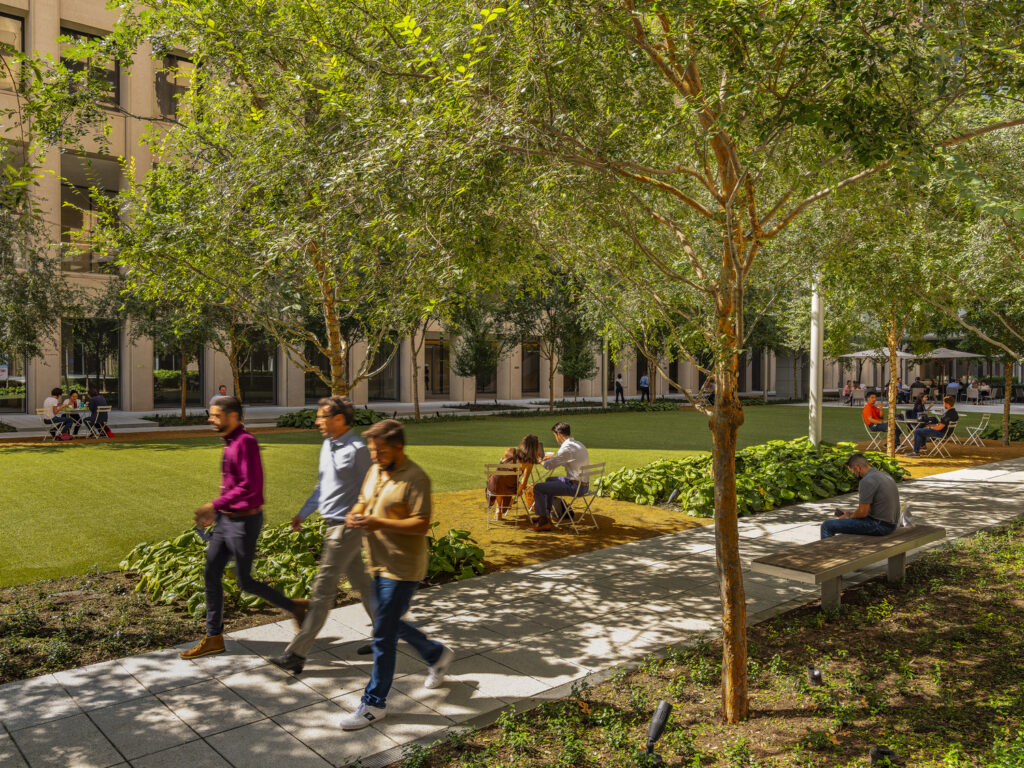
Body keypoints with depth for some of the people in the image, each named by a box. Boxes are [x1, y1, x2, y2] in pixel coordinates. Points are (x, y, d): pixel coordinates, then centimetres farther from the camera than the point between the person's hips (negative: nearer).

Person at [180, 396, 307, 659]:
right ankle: (213, 637, 23)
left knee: (245, 582, 1)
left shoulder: (246, 442, -19)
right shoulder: (230, 443, 11)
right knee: (211, 574, 12)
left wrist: (215, 505, -23)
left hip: (244, 521, -10)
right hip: (227, 519, 10)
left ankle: (294, 608, 18)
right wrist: (214, 512, 14)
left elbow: (249, 486, -27)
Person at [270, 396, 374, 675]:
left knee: (322, 591, -3)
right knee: (361, 584, 17)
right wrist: (303, 514, 19)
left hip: (346, 527, -9)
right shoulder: (327, 445, 10)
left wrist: (366, 528, -14)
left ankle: (297, 654, 5)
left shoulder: (357, 450, -18)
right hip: (334, 525, 9)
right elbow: (322, 485, 20)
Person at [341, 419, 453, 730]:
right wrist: (355, 515, -4)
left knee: (383, 635, -2)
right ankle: (437, 654, 42)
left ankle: (374, 702, 14)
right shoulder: (374, 471, 8)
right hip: (380, 564, 9)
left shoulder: (415, 479, -18)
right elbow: (363, 502, 20)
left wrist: (378, 523, -29)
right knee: (390, 624, 20)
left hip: (402, 569, -9)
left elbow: (422, 525, -23)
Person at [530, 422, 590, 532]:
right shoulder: (578, 444, 12)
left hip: (574, 487, -10)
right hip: (582, 485, 10)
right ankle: (547, 514, 35)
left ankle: (543, 522, -2)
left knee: (537, 488, -9)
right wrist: (552, 457, 21)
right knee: (549, 480, 31)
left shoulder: (567, 448, -19)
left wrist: (541, 461, 8)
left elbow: (549, 466, -12)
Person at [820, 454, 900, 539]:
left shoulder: (867, 481, -20)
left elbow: (862, 512, -19)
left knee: (827, 526, -6)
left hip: (878, 525, -10)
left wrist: (849, 516, 2)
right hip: (891, 524, 10)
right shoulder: (885, 475, 10)